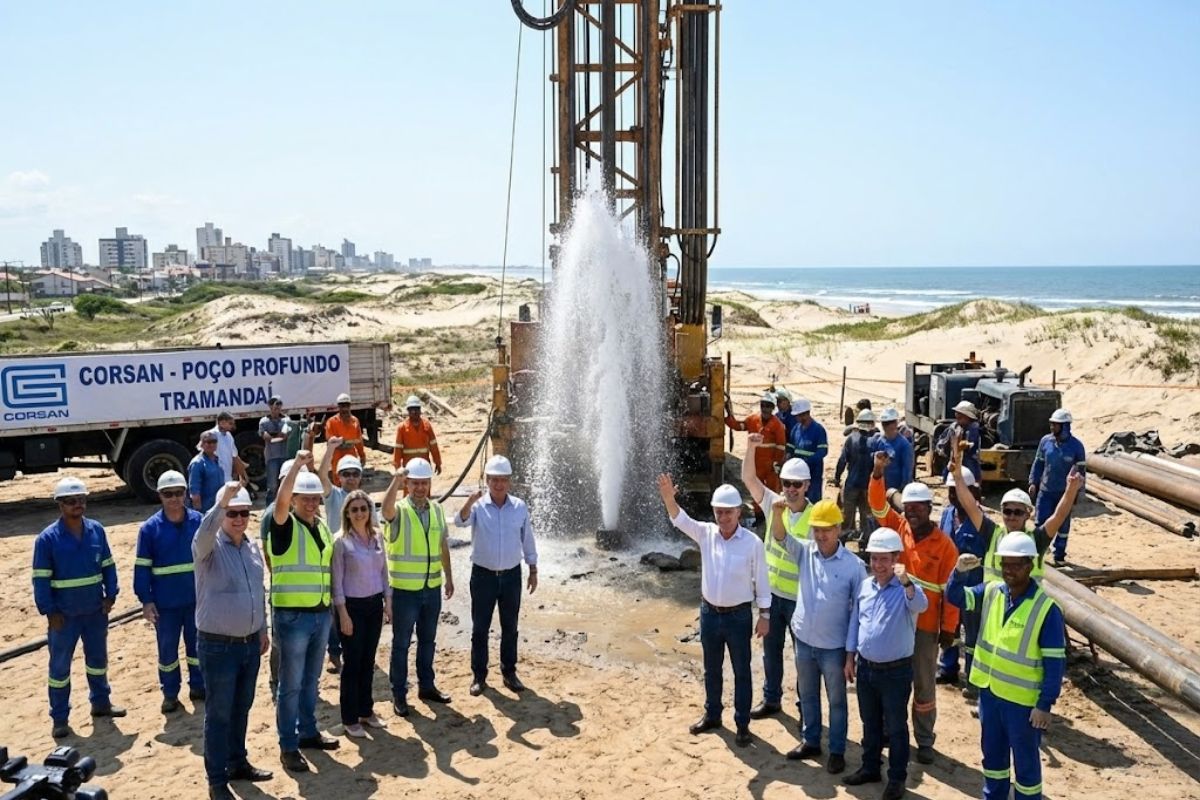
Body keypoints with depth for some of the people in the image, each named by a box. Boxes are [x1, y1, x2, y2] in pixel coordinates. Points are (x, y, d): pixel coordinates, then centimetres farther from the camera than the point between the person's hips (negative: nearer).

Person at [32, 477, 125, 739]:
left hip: (96, 610, 4)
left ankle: (101, 702, 35)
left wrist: (110, 595, -2)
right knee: (60, 665, 5)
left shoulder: (97, 530, -1)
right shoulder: (47, 538, -12)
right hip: (64, 614, -4)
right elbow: (41, 579, -10)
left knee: (98, 658, 18)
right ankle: (59, 719, 16)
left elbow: (108, 565, 7)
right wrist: (49, 611, -14)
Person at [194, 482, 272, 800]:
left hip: (250, 643, 6)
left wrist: (263, 629, 18)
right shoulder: (209, 547, -14)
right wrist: (222, 502, -53)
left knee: (241, 708, 19)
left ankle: (237, 762, 35)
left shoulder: (253, 546, 5)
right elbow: (203, 534, -41)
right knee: (219, 714, 4)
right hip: (218, 646, -6)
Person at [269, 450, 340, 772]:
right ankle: (288, 746, 11)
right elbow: (280, 500, -31)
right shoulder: (285, 526, -10)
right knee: (291, 684, 2)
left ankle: (308, 732, 31)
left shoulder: (322, 527, 11)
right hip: (293, 615, -6)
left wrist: (333, 600, 18)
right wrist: (298, 464, -36)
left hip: (321, 614, 6)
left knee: (310, 679, 18)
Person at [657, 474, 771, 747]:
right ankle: (712, 715, 36)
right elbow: (680, 520, -21)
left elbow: (761, 582, -6)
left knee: (741, 671, 10)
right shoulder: (705, 533, -6)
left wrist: (764, 616, -5)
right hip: (709, 612, 3)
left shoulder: (752, 542, -13)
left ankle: (742, 724, 24)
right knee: (711, 669, 19)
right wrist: (669, 498, -41)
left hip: (739, 615, -3)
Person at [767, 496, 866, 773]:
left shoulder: (853, 565, -14)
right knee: (807, 696, 20)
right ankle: (811, 742, 38)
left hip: (834, 646, -4)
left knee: (836, 700, 13)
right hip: (803, 640, 4)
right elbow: (779, 537, -20)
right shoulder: (805, 551, -5)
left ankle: (837, 751, 29)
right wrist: (778, 512, -42)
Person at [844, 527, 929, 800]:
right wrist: (850, 657, 11)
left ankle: (897, 778, 23)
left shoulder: (907, 588, -15)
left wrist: (906, 582, -55)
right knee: (870, 723, 20)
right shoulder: (864, 586, 3)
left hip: (895, 671, -5)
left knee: (896, 727, 9)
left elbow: (921, 606, -38)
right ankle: (870, 768, 36)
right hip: (865, 667, 5)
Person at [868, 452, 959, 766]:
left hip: (925, 626, -3)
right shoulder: (897, 528, -2)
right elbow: (878, 505, -13)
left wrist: (948, 628, -6)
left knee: (924, 686, 9)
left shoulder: (944, 544, -10)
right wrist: (878, 474, -30)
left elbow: (949, 589, -7)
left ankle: (924, 741, 23)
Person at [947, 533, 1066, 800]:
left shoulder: (1047, 608, -18)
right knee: (992, 753, 22)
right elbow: (955, 597, 3)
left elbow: (1055, 662, -16)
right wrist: (960, 572, -18)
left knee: (1025, 761, 11)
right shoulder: (992, 592, -2)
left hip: (1023, 700, -6)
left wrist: (1045, 705, -16)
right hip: (989, 690, 6)